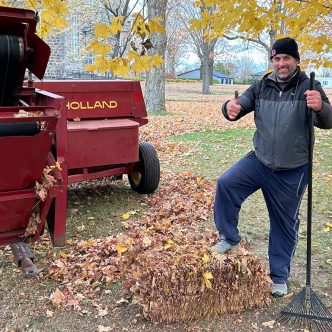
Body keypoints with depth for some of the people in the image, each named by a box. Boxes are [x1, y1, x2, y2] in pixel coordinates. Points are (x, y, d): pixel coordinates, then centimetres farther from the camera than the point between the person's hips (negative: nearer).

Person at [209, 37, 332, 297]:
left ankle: (279, 276, 28)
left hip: (292, 172, -2)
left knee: (285, 224, 9)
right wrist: (231, 109, -27)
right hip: (259, 161, 3)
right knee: (226, 183, -19)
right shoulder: (262, 87, 2)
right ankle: (230, 238, 4)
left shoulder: (308, 87, -8)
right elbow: (241, 106, -1)